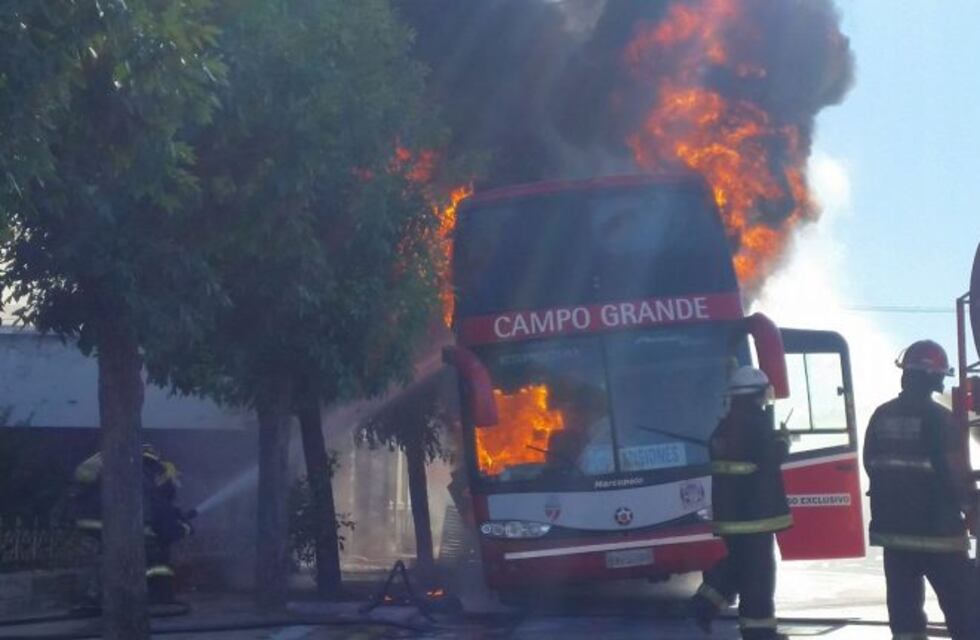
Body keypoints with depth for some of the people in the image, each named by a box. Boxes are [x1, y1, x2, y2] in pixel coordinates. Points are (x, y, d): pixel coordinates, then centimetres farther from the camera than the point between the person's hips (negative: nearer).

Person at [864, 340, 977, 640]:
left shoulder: (881, 416, 4)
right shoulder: (940, 418, -14)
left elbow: (870, 465, 12)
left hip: (893, 528, 6)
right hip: (938, 529, -6)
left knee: (904, 606, 9)